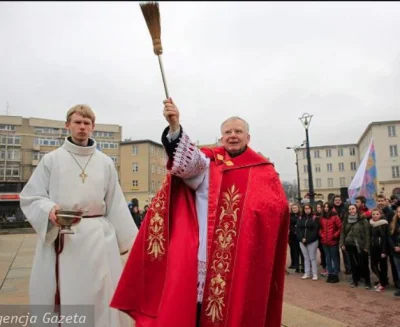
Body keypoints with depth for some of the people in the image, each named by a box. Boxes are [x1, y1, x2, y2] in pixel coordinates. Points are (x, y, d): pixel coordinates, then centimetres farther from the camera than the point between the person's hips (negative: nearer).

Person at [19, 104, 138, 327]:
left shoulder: (106, 163, 7)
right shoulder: (51, 159, 2)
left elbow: (116, 204, 8)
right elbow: (30, 197, 1)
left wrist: (132, 240, 6)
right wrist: (49, 209, -20)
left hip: (98, 237, 1)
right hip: (59, 237, -1)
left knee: (99, 295, 7)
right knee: (58, 294, 6)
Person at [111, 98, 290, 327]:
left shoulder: (263, 170, 10)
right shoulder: (207, 161, 7)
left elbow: (278, 207, 3)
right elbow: (186, 159, -15)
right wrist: (174, 126, -32)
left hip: (241, 257, 1)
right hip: (200, 251, -1)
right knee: (182, 308, -1)